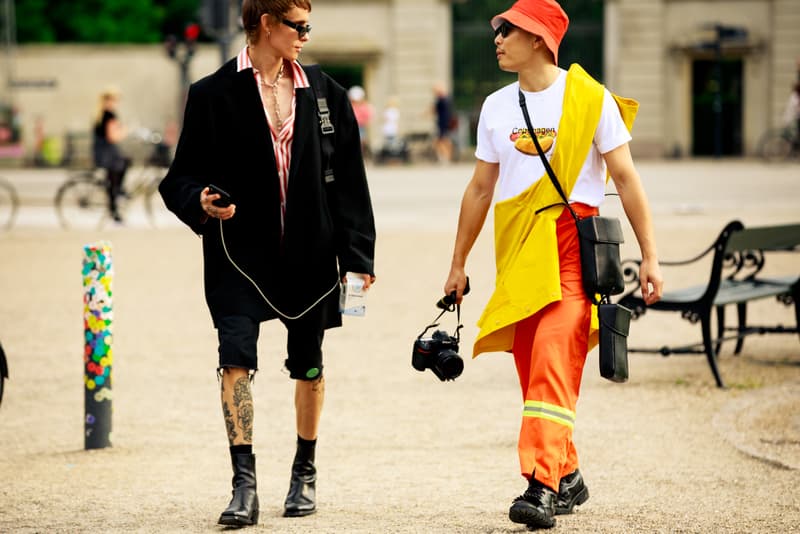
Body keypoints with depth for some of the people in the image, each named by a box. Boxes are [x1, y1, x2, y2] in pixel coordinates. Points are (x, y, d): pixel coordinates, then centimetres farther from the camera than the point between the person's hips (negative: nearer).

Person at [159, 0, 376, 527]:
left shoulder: (324, 94, 8)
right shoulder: (213, 95, -1)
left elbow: (349, 179, 7)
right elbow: (182, 176, 1)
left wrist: (357, 254, 1)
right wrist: (201, 202, -21)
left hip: (309, 253, 3)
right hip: (242, 252, -3)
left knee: (308, 365, 12)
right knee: (236, 355, -17)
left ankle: (305, 472, 31)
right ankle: (245, 486, -16)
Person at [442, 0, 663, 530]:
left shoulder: (590, 99, -3)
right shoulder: (496, 107, 12)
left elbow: (625, 177, -2)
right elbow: (480, 189, 20)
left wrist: (650, 257, -5)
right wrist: (458, 265, 22)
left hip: (571, 247, -5)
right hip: (516, 250, 5)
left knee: (553, 367, -17)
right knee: (532, 374, 7)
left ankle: (542, 487, -22)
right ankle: (568, 477, 22)